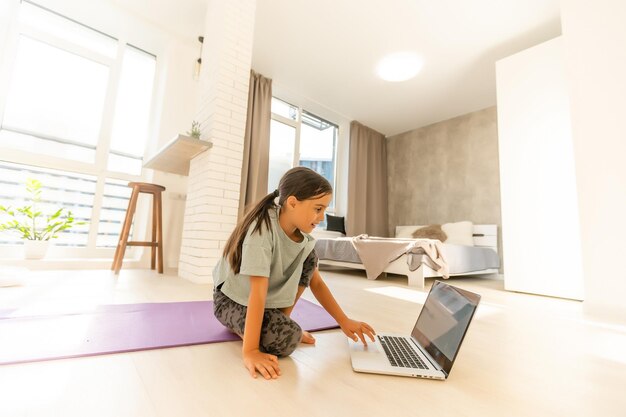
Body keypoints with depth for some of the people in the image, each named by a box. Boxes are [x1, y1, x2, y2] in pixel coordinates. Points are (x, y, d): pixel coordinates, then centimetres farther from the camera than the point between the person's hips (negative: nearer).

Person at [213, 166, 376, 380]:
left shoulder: (302, 237, -11)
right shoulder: (262, 230, -33)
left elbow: (316, 283, -4)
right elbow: (258, 293, -35)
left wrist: (344, 321, -8)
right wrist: (250, 351, -33)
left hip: (271, 296, 7)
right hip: (233, 300, -7)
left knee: (308, 257, -11)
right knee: (287, 338, -30)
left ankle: (281, 319, 0)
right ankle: (242, 325, 0)